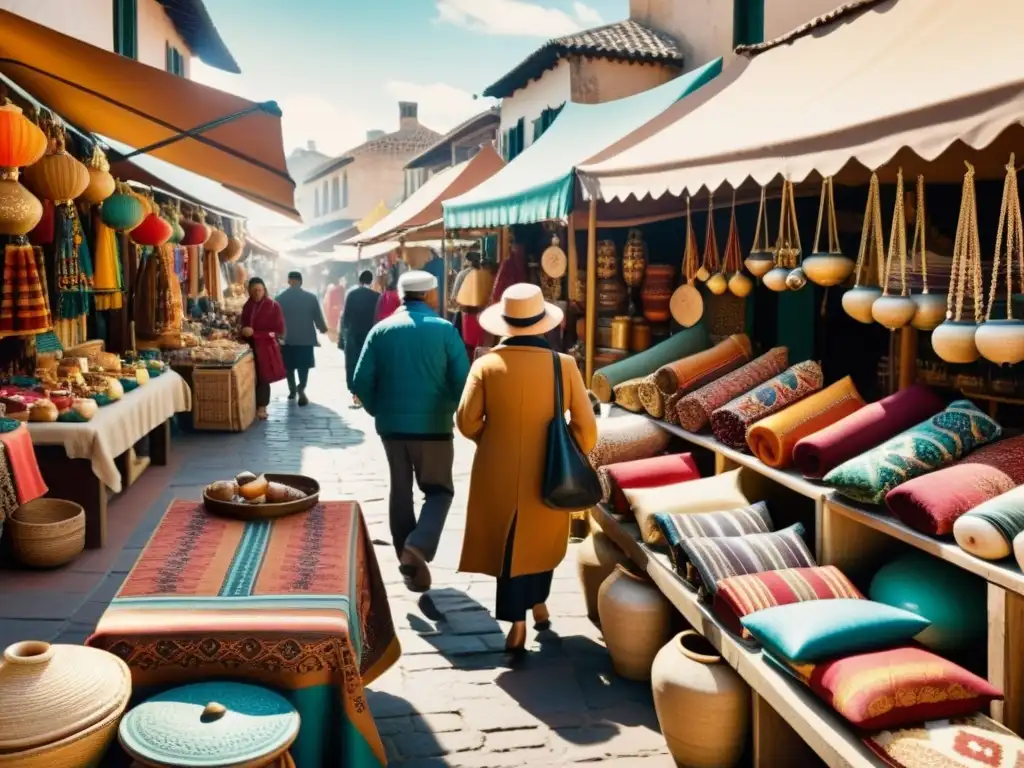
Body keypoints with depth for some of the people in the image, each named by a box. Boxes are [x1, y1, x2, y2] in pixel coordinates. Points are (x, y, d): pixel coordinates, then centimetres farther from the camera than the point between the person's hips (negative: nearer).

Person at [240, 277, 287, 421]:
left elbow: (279, 331, -9)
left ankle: (261, 408, 5)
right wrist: (244, 333, 0)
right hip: (250, 347, 4)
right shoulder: (247, 306, 10)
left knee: (263, 378, -3)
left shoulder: (273, 306, -5)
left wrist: (255, 333, -14)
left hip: (266, 348, -4)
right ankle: (254, 407, 9)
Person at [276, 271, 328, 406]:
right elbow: (318, 317, -2)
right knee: (304, 366, 2)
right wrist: (323, 328, 17)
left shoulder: (280, 298, -4)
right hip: (306, 338, -1)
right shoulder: (311, 297, -7)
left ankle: (292, 390, 24)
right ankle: (301, 388, -19)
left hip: (286, 338, 1)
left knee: (289, 366, 16)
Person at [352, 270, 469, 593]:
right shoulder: (444, 330, -6)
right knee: (439, 490, 11)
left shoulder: (381, 330, 1)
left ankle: (407, 562, 21)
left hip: (392, 424, 3)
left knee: (400, 491, 16)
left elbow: (361, 383, -3)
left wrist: (379, 411, 13)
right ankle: (418, 546, -11)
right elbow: (462, 381, -10)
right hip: (434, 426, -3)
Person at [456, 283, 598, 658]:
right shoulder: (564, 365, -10)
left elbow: (467, 422, -8)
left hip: (498, 474, -1)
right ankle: (538, 604, 40)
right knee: (539, 540, 24)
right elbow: (586, 429, -9)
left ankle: (518, 627, 14)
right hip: (546, 473, 1)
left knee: (507, 544, 12)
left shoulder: (486, 365, -11)